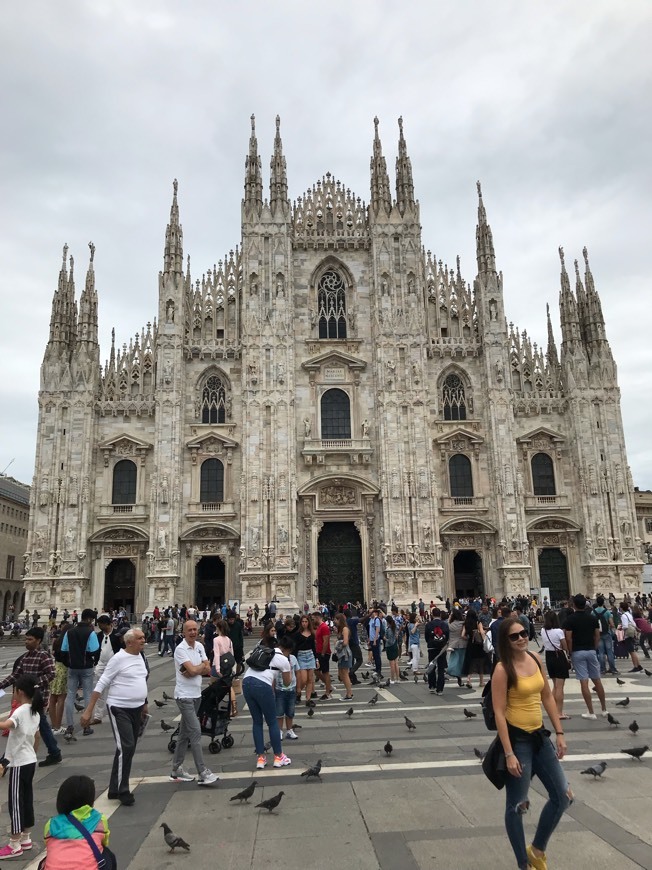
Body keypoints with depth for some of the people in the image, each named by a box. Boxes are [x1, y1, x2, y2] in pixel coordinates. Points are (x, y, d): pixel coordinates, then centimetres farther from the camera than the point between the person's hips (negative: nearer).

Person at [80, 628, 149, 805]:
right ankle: (121, 790, 3)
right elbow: (101, 684, -15)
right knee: (125, 748, -12)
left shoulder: (139, 656, 6)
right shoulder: (118, 659, -16)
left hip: (137, 709, 8)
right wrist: (88, 711, -17)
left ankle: (115, 788, 25)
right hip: (120, 709, -8)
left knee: (129, 750, 13)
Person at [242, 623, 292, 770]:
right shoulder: (283, 659, 12)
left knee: (256, 721, 18)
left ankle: (260, 758, 20)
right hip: (262, 686, -5)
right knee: (272, 722, 12)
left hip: (246, 682, 5)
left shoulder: (262, 650, 24)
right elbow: (287, 682, 22)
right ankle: (278, 757, 21)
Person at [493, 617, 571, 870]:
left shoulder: (535, 659, 2)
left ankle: (537, 849, 32)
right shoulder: (503, 669, -18)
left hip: (539, 735, 7)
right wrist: (509, 754, -20)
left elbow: (547, 697, 11)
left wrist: (559, 732, 9)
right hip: (516, 738, -7)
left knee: (563, 797, 13)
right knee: (516, 805, 4)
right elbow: (499, 712, -18)